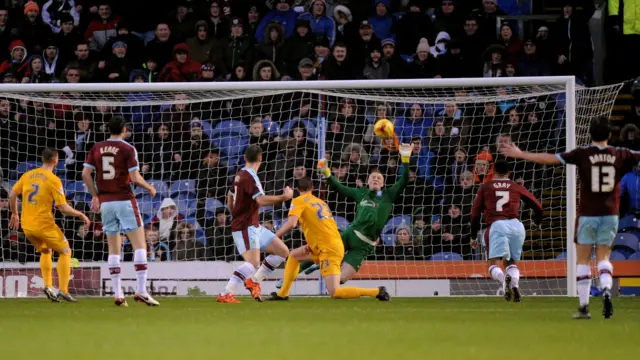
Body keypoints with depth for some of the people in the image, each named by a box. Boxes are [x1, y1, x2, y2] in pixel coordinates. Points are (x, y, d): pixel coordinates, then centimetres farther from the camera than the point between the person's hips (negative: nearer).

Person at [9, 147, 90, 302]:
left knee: (45, 251, 28)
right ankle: (63, 291, 3)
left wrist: (15, 214, 24)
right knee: (65, 251, 12)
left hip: (26, 226, 6)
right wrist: (81, 215, 2)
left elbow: (12, 195, 9)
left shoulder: (27, 175, 5)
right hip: (44, 224, -6)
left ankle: (48, 286, 14)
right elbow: (64, 208, -13)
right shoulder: (54, 180, -11)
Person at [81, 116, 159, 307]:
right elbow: (135, 178, -11)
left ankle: (118, 294, 5)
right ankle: (141, 290, -12)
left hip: (105, 202, 5)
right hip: (125, 200, -5)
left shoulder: (96, 148, 6)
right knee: (140, 245, -2)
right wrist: (150, 188, 7)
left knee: (114, 249, 9)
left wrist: (95, 195, 16)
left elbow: (86, 173, 5)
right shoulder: (128, 149, -7)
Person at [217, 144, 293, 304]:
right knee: (253, 262, -25)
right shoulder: (249, 177, -17)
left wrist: (237, 217, 35)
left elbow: (230, 200, 26)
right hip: (245, 227, -10)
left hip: (254, 226, 10)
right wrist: (285, 197, -17)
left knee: (283, 251, 9)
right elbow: (262, 200, -28)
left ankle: (254, 281, 13)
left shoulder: (240, 175, 14)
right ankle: (225, 295, -27)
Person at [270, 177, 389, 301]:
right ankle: (283, 293, 22)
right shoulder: (321, 202, 18)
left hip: (329, 249, -9)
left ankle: (377, 292, -16)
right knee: (293, 255, 23)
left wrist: (274, 237, -4)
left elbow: (291, 223, -17)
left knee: (335, 293, -14)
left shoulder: (299, 201, -3)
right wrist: (312, 243, 15)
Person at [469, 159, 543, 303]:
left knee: (494, 266, -8)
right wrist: (537, 222, 41)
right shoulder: (516, 187, 17)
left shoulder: (485, 187, 15)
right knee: (512, 262, 18)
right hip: (516, 225, 2)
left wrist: (473, 237, 21)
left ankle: (504, 278, -42)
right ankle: (515, 284, -12)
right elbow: (537, 206, 20)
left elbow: (475, 214, 12)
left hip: (496, 225, -2)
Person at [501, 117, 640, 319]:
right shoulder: (620, 155, -2)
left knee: (583, 260, 7)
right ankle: (606, 289, -20)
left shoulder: (583, 154, -7)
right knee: (603, 258, 9)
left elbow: (549, 159, -9)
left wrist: (520, 154, -1)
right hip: (610, 215, 2)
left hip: (588, 214, -2)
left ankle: (584, 306, 5)